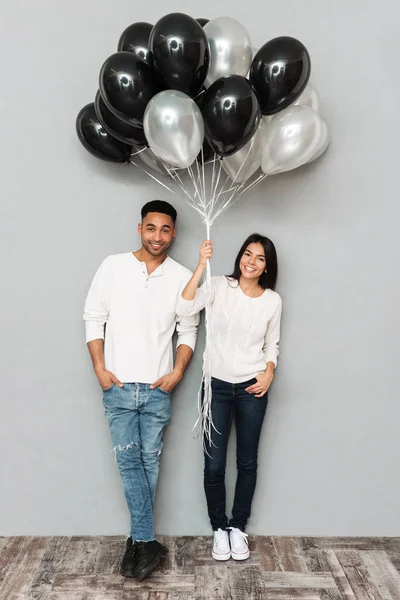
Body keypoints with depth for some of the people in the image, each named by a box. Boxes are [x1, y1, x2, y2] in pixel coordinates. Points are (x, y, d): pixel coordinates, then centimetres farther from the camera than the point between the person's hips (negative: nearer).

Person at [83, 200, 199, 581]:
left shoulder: (182, 277, 0)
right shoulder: (113, 266, -1)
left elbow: (188, 331, 5)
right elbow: (94, 318, 1)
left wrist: (177, 371, -7)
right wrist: (100, 367, -5)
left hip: (157, 388, 0)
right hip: (118, 386, 0)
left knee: (149, 462, 8)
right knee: (128, 461, 2)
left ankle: (138, 539, 25)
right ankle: (147, 543, 14)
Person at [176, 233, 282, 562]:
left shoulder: (273, 300, -1)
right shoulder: (220, 286, -8)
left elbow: (272, 344, 10)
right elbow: (184, 309, -23)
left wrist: (269, 373, -7)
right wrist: (202, 265, -27)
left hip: (252, 388, 2)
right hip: (216, 385, -1)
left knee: (247, 462, 12)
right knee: (214, 464, 4)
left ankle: (238, 527, 33)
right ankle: (219, 528, 27)